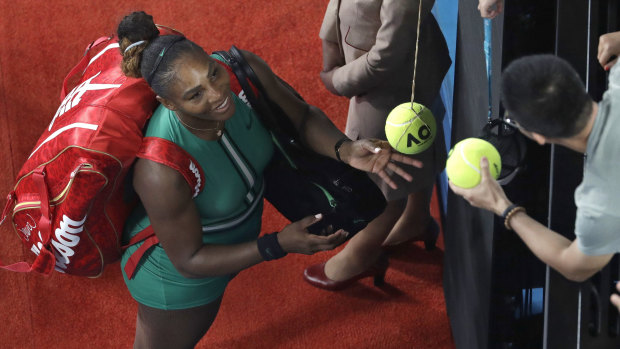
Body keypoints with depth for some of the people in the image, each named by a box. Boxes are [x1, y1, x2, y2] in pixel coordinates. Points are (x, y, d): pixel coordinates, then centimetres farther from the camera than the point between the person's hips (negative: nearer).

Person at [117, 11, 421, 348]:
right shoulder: (161, 171, -43)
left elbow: (303, 117, -12)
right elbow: (187, 261, -28)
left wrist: (346, 151, -32)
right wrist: (279, 245, -33)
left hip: (232, 237, 6)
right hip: (176, 267, -5)